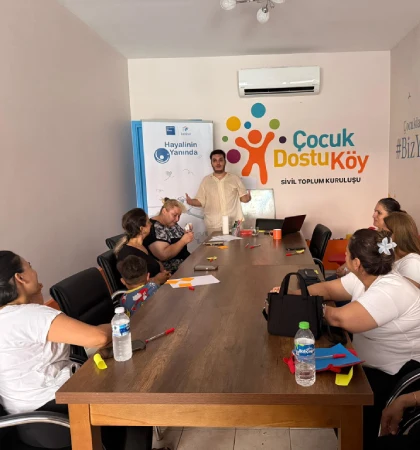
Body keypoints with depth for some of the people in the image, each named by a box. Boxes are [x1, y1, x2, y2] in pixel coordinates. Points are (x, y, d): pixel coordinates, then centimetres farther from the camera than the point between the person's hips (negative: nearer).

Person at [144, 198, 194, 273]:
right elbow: (163, 255, -27)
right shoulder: (155, 228, -18)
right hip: (171, 272, -10)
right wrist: (184, 240, -20)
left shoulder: (171, 224, 9)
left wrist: (187, 234, 1)